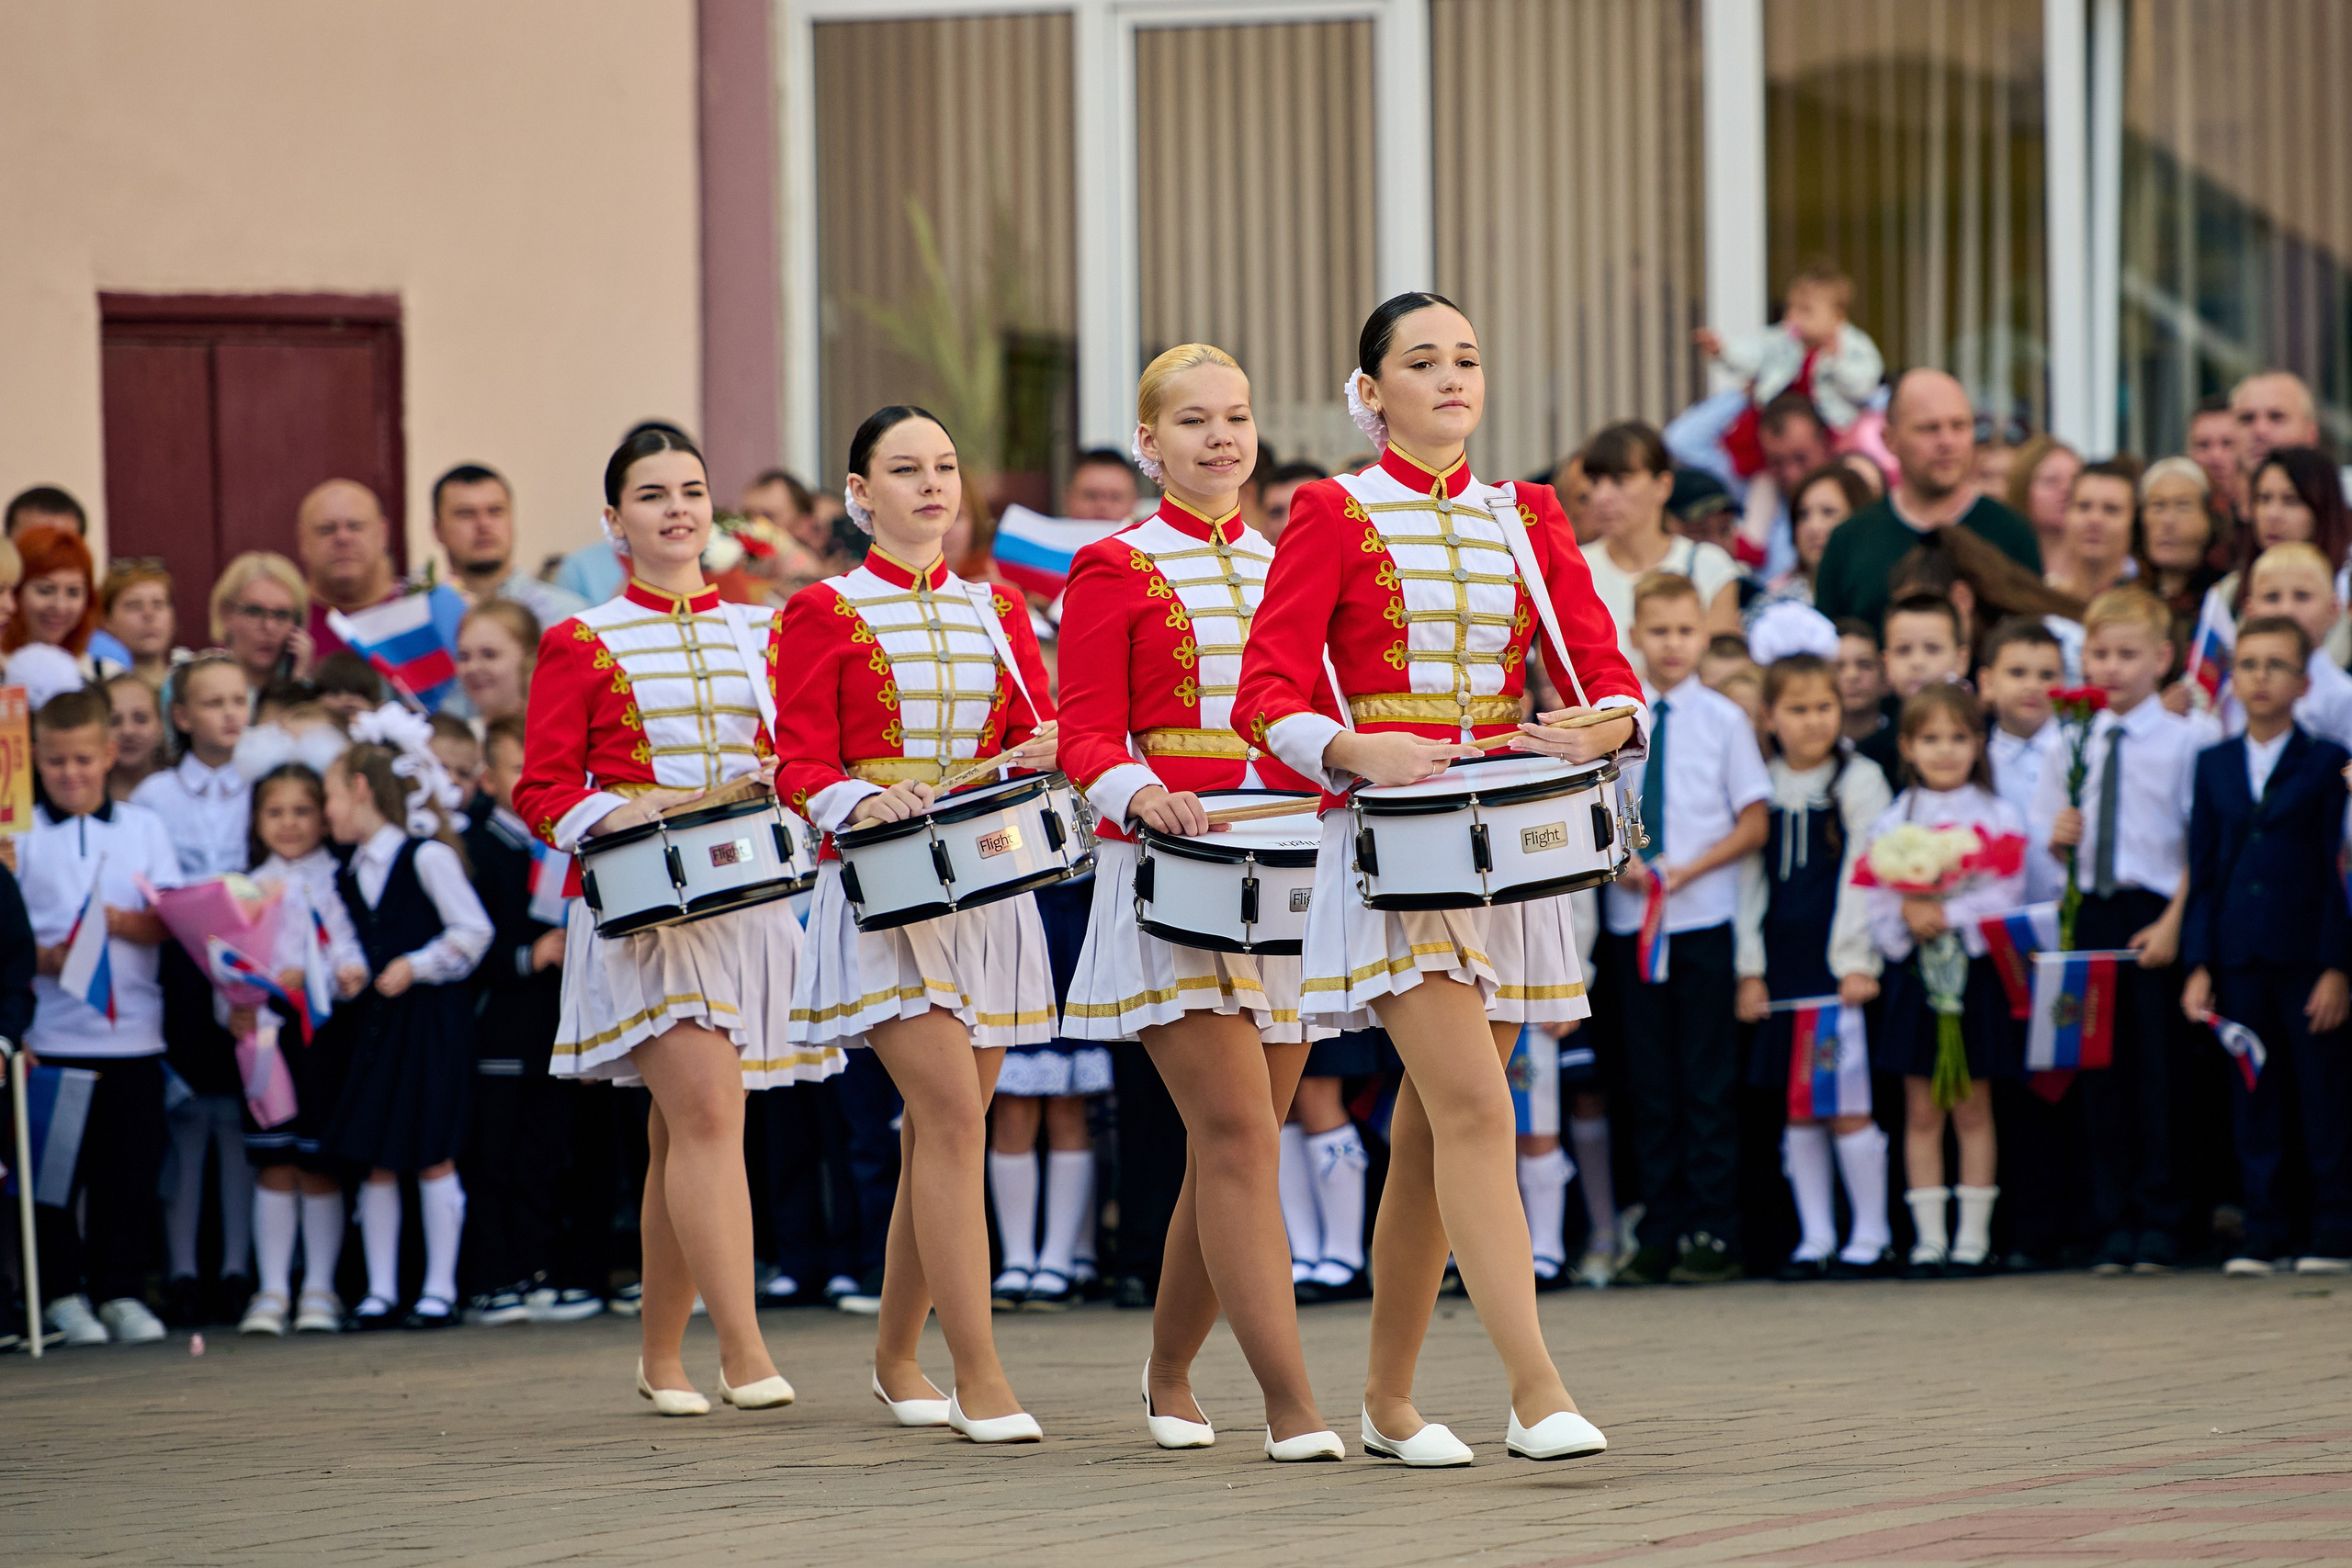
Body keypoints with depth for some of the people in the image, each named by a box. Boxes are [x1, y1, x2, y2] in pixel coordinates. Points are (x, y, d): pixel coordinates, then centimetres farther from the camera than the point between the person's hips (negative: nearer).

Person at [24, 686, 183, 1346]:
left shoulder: (144, 828, 9)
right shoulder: (20, 835, 4)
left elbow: (172, 923, 2)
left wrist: (123, 922, -16)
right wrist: (45, 959, -18)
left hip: (133, 1030, 2)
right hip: (52, 1032, -2)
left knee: (131, 1167, 4)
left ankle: (121, 1292, 12)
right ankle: (63, 1293, 9)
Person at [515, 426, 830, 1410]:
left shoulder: (760, 637, 14)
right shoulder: (580, 646, 3)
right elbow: (540, 791, 0)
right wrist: (618, 814, -19)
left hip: (745, 902, 4)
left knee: (683, 1130, 10)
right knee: (707, 1107, -18)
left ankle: (661, 1356, 19)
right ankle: (744, 1353, -23)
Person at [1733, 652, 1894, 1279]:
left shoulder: (1860, 780, 0)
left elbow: (1863, 875, -5)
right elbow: (1750, 878, 11)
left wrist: (1857, 962, -11)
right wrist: (1750, 968, 6)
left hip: (1841, 967, -4)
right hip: (1782, 965, 4)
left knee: (1848, 1107, -7)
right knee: (1798, 1110, 5)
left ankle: (1870, 1234, 1)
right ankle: (1815, 1237, 10)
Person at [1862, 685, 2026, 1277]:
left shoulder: (1997, 815, 1)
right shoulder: (1893, 820, 7)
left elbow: (2005, 893, -8)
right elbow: (1878, 898, 2)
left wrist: (1946, 913, -18)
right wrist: (1909, 915, -18)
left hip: (1975, 970, -2)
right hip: (1914, 971, 2)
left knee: (1972, 1111, 2)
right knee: (1921, 1113, 3)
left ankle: (1973, 1234, 6)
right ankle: (1929, 1237, 6)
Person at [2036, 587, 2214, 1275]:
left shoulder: (2185, 739, -3)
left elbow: (2202, 846, -5)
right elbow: (2050, 840, 20)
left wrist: (2172, 925, -13)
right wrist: (2058, 837, -4)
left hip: (2155, 915, -4)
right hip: (2091, 912, 4)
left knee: (2156, 1071, -2)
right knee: (2101, 1071, 5)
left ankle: (2159, 1223, 5)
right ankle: (2114, 1223, 10)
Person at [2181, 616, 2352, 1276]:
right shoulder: (2214, 765, 11)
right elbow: (2202, 872, 10)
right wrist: (2198, 966, 2)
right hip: (2238, 960, 4)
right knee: (2253, 1101, 5)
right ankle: (2264, 1233, 10)